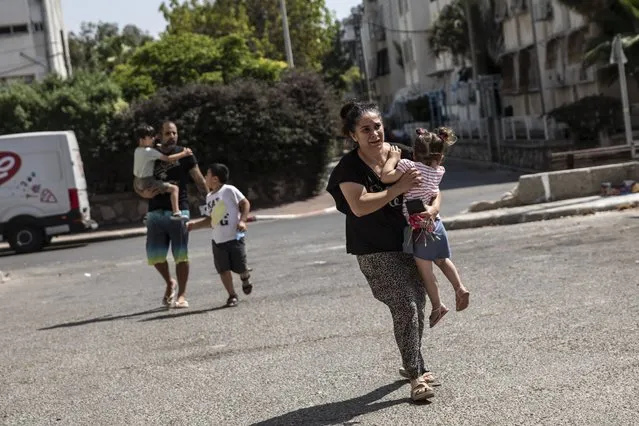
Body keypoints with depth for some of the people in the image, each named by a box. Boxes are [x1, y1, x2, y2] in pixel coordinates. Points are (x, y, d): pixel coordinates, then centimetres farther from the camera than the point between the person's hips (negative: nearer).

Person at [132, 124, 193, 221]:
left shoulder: (137, 150, 9)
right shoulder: (150, 151, -18)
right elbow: (167, 158, -19)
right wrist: (183, 154, -11)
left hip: (137, 184, 9)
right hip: (147, 182, -9)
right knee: (174, 188, -17)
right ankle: (176, 212, -31)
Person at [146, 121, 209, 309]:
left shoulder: (184, 154, 4)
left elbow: (199, 180, 5)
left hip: (178, 210, -2)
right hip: (156, 211, 3)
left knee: (180, 254, -2)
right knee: (154, 255, 1)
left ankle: (181, 295, 8)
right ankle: (169, 283, 28)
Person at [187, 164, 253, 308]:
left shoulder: (229, 190, -7)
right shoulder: (209, 197, 14)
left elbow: (245, 203, -5)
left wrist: (242, 220, -16)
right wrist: (194, 224, 13)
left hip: (235, 237, -6)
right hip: (218, 240, 6)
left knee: (239, 267, -2)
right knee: (223, 269, -1)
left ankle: (245, 277, 33)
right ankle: (232, 295, 11)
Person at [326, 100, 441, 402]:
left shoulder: (400, 154, -2)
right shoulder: (349, 167, -16)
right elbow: (359, 206, -29)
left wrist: (433, 207, -15)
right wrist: (398, 188, -29)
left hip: (409, 243, 6)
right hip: (376, 252, -6)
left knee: (417, 306, 14)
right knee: (405, 307, -13)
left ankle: (412, 365, 35)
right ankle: (416, 377, -3)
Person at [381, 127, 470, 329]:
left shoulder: (407, 165, -13)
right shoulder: (439, 171, 5)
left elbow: (386, 177, -21)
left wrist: (394, 158, -8)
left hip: (419, 227, -6)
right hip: (435, 222, 6)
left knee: (424, 269, 5)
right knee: (442, 260, 26)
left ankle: (437, 306, 12)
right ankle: (460, 288, 14)